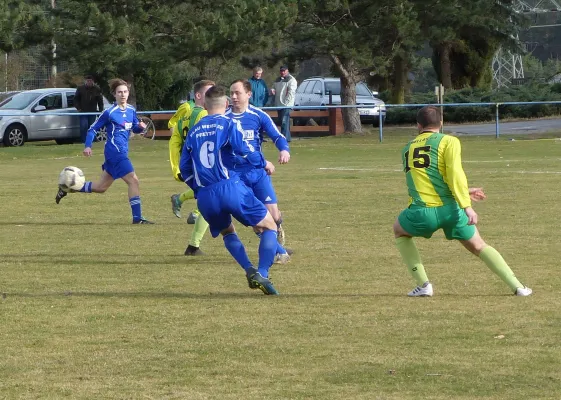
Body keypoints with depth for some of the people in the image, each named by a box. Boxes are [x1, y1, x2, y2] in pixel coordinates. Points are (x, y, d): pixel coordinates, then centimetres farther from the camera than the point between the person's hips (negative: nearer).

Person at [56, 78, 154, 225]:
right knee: (133, 180, -15)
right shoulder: (110, 113, -9)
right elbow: (93, 129, -3)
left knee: (100, 187, 16)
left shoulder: (131, 110, 10)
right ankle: (137, 217, -13)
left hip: (122, 153, 8)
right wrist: (87, 146, -14)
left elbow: (135, 129, 22)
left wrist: (140, 127, -2)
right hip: (115, 152, -8)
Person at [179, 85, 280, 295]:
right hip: (230, 188, -5)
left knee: (227, 232, 29)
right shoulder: (228, 124, 1)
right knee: (269, 227, 5)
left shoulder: (194, 131, 16)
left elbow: (185, 169, 18)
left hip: (204, 197, 5)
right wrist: (264, 163, 11)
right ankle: (262, 274, -14)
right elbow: (245, 151, -8)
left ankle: (249, 270, 5)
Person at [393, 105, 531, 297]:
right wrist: (466, 206, -15)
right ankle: (518, 287, 11)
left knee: (399, 230, 32)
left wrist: (464, 192, 39)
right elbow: (455, 174, -12)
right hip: (449, 208, -1)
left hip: (422, 213, 1)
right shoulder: (449, 141, 5)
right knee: (479, 247, 18)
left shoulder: (407, 149, 21)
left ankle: (423, 284, 19)